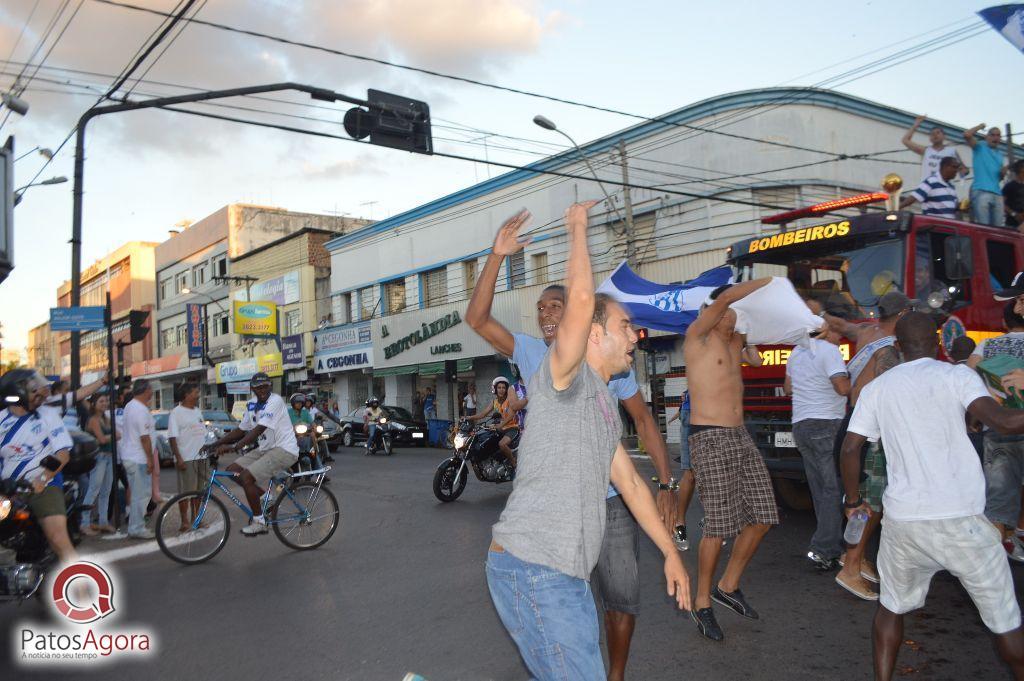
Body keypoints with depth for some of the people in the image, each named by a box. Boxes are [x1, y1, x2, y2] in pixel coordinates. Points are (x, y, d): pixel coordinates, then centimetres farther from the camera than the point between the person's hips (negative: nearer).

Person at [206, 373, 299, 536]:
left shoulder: (275, 401, -18)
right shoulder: (252, 405, 9)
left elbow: (259, 429, -27)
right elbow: (241, 430, 16)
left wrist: (233, 446, -33)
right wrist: (215, 444, 7)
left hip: (283, 449, -9)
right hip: (264, 449, 9)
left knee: (246, 477, -21)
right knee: (232, 470, 1)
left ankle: (259, 522, -7)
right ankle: (265, 495, 14)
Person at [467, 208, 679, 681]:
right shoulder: (530, 353, -3)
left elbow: (643, 419, 3)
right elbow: (477, 319, -14)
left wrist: (666, 483, -4)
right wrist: (497, 256, -22)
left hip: (610, 502, 0)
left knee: (622, 597, 12)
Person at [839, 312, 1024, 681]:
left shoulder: (877, 387, 8)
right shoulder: (956, 375, -2)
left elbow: (849, 448, 5)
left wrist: (854, 500, 17)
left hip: (901, 517, 3)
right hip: (959, 518, -3)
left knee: (892, 605, 21)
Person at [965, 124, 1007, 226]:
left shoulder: (1000, 154, 25)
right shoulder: (980, 147, 10)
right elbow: (966, 135, -9)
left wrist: (1003, 172, 6)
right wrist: (981, 126, 6)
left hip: (997, 194, 6)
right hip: (981, 191, -6)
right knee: (983, 226, -16)